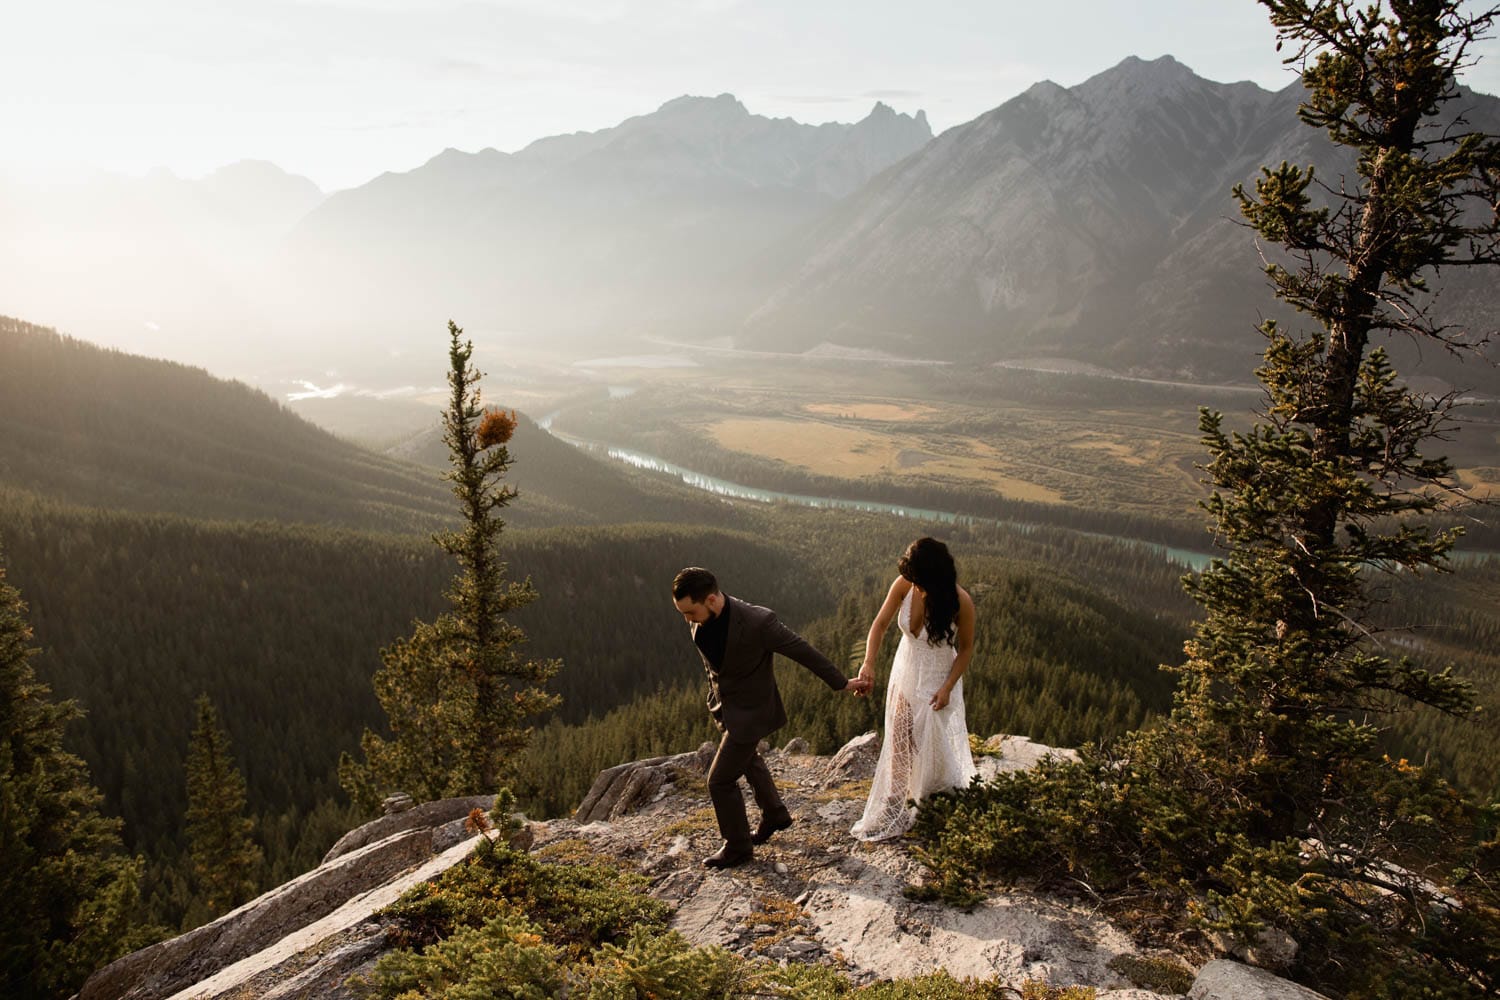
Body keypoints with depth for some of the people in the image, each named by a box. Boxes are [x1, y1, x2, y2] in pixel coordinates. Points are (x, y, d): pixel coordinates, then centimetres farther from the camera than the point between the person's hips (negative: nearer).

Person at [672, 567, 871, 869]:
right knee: (748, 761, 27)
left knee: (720, 781, 0)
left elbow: (803, 651, -21)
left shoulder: (758, 621, -34)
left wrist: (842, 683, -10)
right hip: (724, 706, 7)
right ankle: (775, 815, 52)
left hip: (749, 712, -7)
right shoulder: (702, 620, -15)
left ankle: (738, 846, 24)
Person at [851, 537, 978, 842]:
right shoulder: (904, 585, -19)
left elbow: (966, 648, -12)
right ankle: (896, 802, 33)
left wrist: (947, 688, -16)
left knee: (932, 745, 7)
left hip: (937, 679, -4)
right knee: (899, 740, 14)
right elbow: (881, 623, -12)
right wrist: (868, 662, -26)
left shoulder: (960, 601, -26)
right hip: (905, 672, 4)